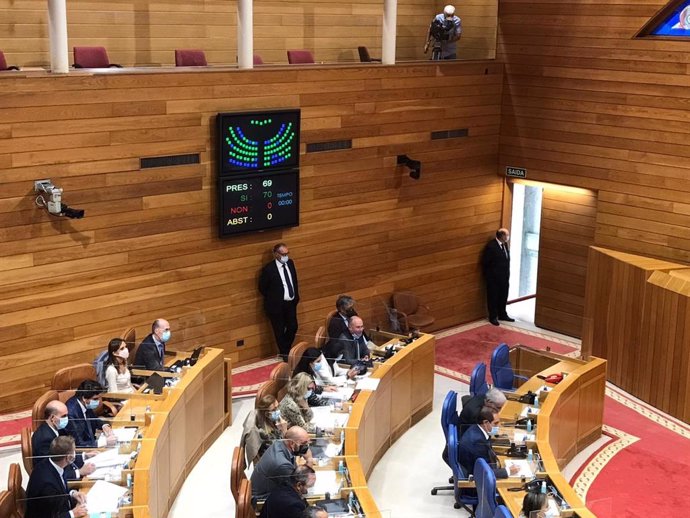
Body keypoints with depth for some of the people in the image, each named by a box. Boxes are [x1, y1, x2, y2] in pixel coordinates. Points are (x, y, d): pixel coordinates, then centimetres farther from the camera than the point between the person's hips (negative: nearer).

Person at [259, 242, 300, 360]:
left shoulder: (290, 263, 0)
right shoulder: (269, 269, -18)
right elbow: (262, 287, -7)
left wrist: (296, 297, 10)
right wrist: (272, 299, -2)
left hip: (291, 303, 6)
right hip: (277, 305, -6)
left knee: (293, 327, 11)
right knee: (280, 330, 7)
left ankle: (286, 349, 34)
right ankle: (284, 354, 22)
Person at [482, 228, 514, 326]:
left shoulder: (504, 244, 3)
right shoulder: (490, 246, -21)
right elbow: (485, 263, -16)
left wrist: (507, 274, 10)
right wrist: (488, 276, -10)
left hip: (504, 277, 7)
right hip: (493, 278, -7)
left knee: (503, 297, 17)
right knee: (493, 298, 7)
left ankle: (502, 315, 32)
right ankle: (493, 317, 19)